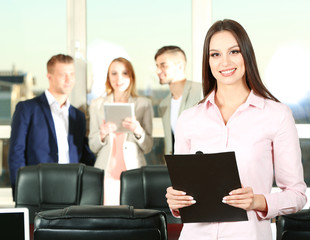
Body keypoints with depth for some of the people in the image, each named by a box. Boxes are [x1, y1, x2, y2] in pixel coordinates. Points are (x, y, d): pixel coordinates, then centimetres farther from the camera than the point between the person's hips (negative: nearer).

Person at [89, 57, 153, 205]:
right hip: (105, 172, 1)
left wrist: (138, 131, -15)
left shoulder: (143, 104, 9)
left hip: (134, 171, 0)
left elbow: (148, 148, 5)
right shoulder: (97, 104, 12)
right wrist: (102, 134, -10)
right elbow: (93, 147, 10)